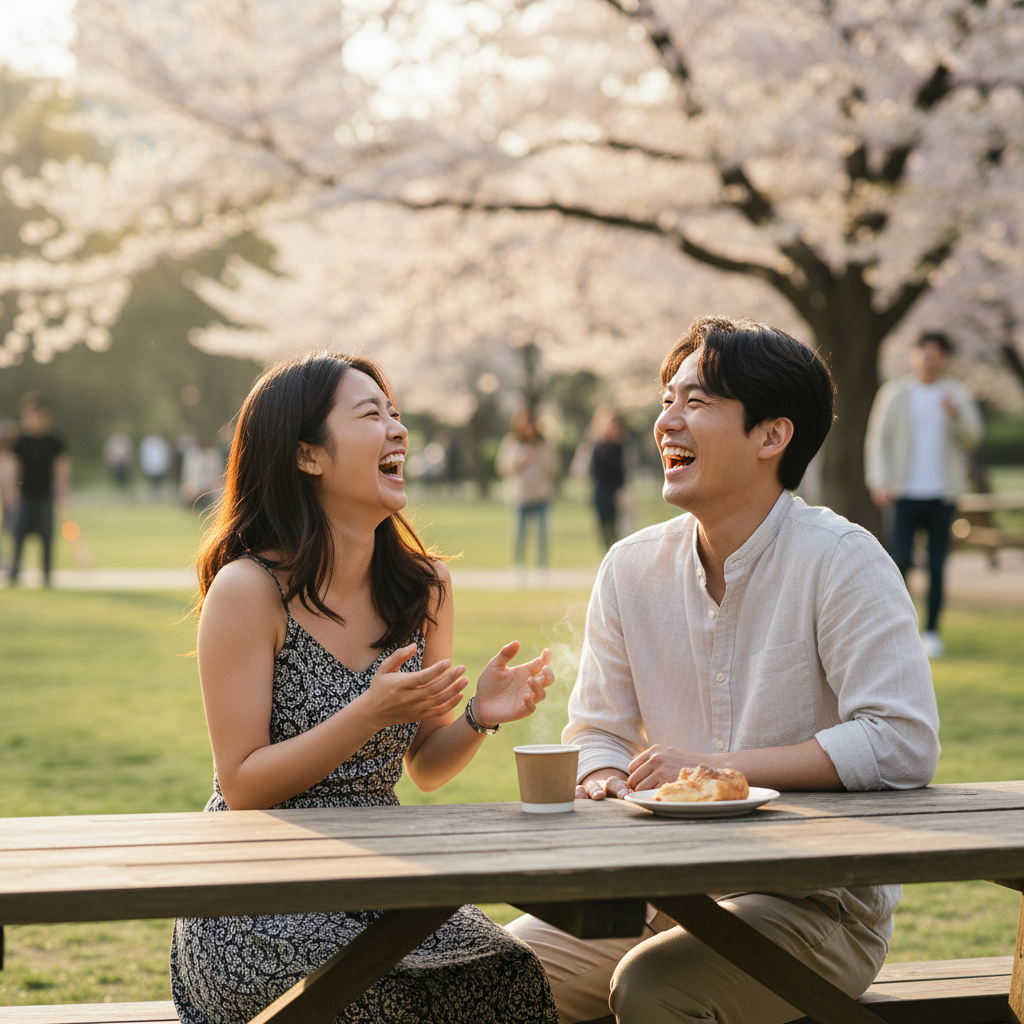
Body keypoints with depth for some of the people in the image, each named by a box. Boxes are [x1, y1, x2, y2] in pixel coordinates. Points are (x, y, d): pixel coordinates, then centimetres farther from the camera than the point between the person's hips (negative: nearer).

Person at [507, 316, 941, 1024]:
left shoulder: (840, 560, -12)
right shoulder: (632, 568, 4)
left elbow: (902, 744, -21)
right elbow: (597, 733, 12)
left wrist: (711, 767, -20)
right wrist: (606, 786, -13)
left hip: (820, 905, -5)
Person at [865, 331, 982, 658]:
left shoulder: (957, 395, 9)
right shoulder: (894, 393, 5)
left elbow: (971, 438, 0)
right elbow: (878, 439, 3)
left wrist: (957, 415, -20)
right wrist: (879, 483, -7)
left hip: (942, 494, 1)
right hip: (905, 493, -1)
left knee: (937, 565, 2)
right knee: (899, 561, -9)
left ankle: (931, 631, 8)